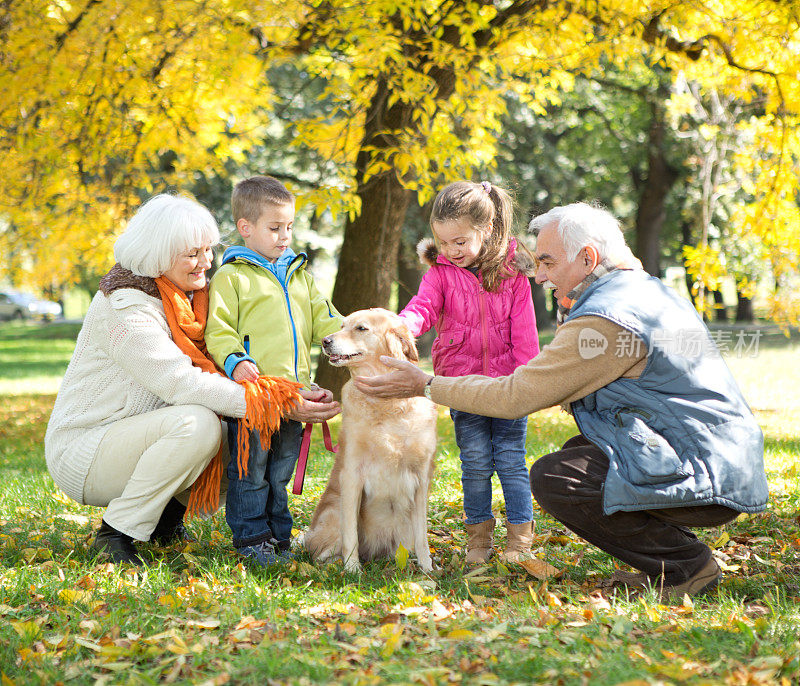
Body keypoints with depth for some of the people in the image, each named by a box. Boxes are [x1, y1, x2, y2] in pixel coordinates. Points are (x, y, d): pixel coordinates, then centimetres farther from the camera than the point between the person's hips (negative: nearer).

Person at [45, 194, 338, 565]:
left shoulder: (188, 295, 6)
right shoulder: (124, 307, -22)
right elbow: (182, 383, -31)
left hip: (131, 437, 9)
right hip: (81, 450, -9)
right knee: (198, 423, -32)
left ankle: (166, 518, 10)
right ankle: (116, 532, -18)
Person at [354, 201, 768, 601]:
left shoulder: (605, 320, -18)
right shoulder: (648, 291, 15)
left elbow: (515, 396, -14)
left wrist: (426, 385, -5)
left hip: (708, 479, -10)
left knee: (552, 478, -15)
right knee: (578, 452, 19)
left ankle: (686, 565, -6)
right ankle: (666, 563, 13)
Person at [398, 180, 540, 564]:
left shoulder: (512, 272, -3)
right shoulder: (441, 271, 0)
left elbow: (524, 332, -1)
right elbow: (424, 306, -14)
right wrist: (403, 326, -36)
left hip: (508, 383, -1)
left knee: (511, 460, 2)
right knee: (475, 461, 3)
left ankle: (520, 538, 13)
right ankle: (478, 537, 17)